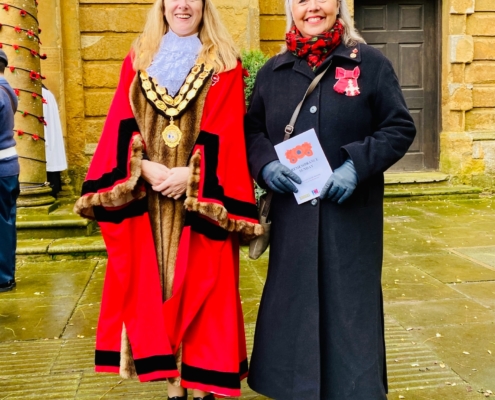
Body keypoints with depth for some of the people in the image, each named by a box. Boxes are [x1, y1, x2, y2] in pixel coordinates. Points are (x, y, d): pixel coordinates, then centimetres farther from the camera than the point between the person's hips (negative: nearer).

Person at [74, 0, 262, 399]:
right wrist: (143, 167, -11)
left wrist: (191, 174, -17)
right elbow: (121, 125, 5)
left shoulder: (225, 64, 5)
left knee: (201, 287, -1)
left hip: (200, 198, -2)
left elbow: (229, 132, -5)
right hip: (144, 197, 3)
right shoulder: (137, 60, 13)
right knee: (153, 288, 4)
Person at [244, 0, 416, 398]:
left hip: (351, 212, -2)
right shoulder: (273, 71, 10)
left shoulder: (370, 63, 0)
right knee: (292, 302, 10)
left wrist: (357, 165, -16)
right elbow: (252, 129, 14)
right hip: (292, 213, 3)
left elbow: (401, 127, -2)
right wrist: (266, 164, -7)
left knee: (350, 303, 6)